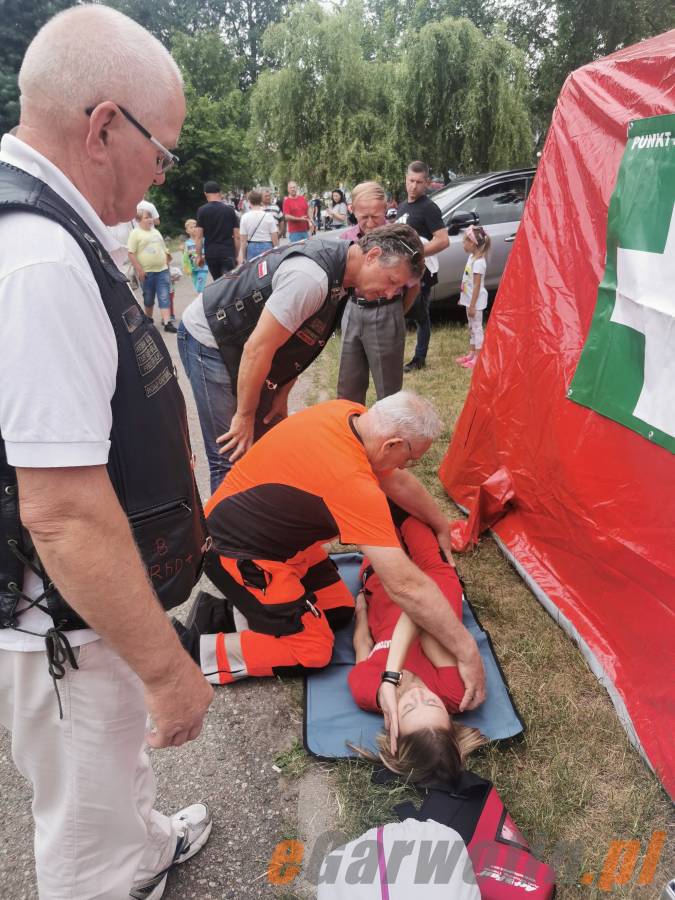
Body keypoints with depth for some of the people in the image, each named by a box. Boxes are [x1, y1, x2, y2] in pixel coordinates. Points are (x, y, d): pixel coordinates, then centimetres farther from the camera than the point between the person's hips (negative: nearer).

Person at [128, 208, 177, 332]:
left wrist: (167, 265, 15)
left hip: (162, 270, 4)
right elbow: (131, 254, -9)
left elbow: (164, 250, 22)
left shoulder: (156, 232, 16)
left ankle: (167, 322, -9)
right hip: (146, 272, -4)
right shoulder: (135, 233, -3)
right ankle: (149, 319, 25)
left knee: (164, 297, -5)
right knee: (148, 298, 7)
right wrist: (139, 269, -15)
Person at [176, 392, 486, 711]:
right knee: (312, 651, -5)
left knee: (340, 612, 10)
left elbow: (397, 481, 8)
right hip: (236, 550, -9)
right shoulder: (353, 482, -34)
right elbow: (405, 585, -33)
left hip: (275, 530, 9)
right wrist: (466, 652, -23)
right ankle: (195, 649, 1)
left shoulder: (351, 414, -10)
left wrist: (441, 526, 19)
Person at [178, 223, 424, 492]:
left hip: (237, 343, 9)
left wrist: (281, 395, 8)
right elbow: (257, 349, -28)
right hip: (208, 339, -9)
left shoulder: (339, 274, 0)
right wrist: (245, 416, -18)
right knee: (233, 458, -10)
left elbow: (296, 344, 9)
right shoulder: (312, 277, -31)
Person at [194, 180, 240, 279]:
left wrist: (199, 255, 3)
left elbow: (198, 236, -4)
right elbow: (236, 236, 2)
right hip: (228, 253, -1)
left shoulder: (202, 210, 0)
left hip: (210, 253, 1)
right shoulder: (230, 210, 3)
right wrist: (236, 255, 9)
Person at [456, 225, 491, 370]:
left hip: (476, 301, -10)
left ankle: (477, 358, 1)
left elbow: (477, 285, -22)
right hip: (470, 299, 10)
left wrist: (472, 305, -22)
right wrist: (463, 298, 19)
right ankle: (471, 354, 27)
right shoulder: (472, 257, 9)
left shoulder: (479, 262, -20)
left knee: (477, 327, -4)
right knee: (471, 327, 17)